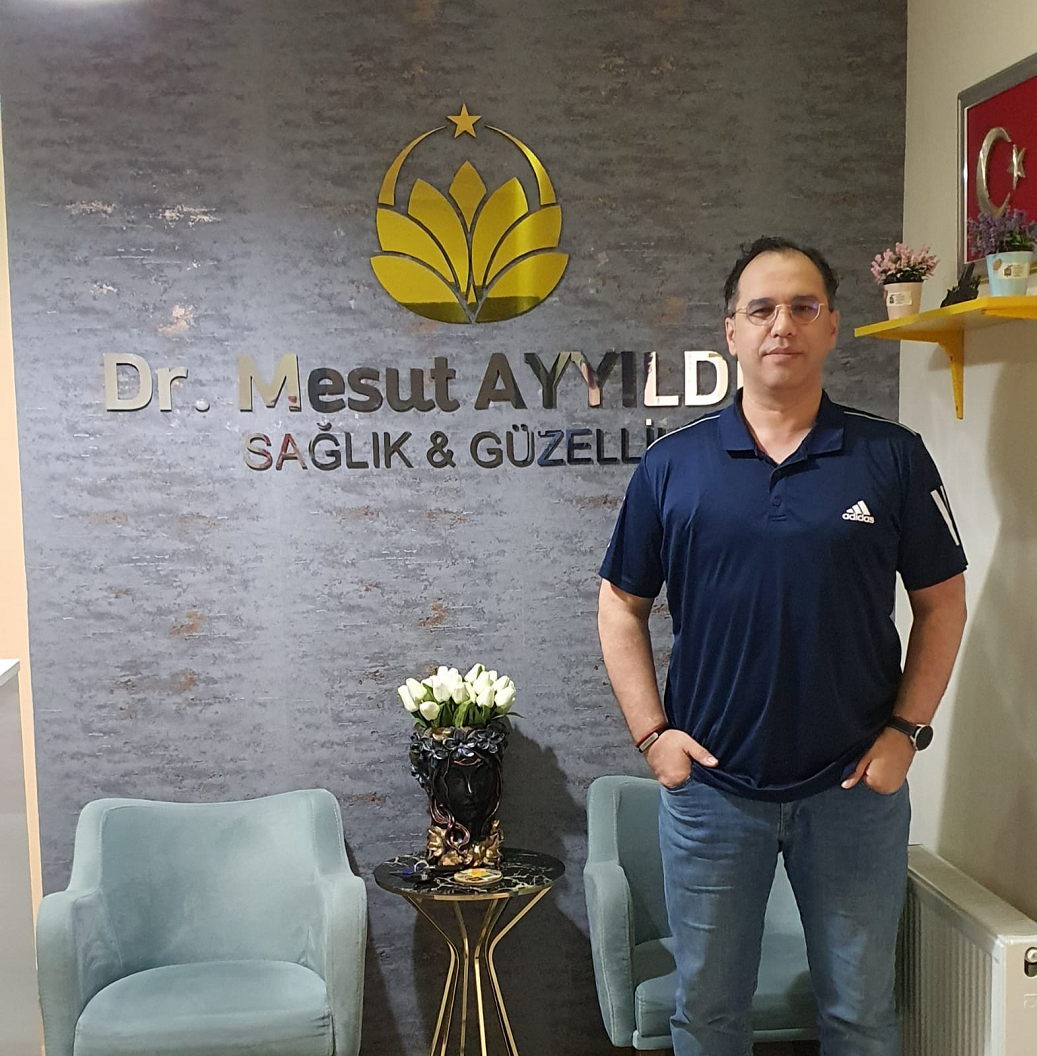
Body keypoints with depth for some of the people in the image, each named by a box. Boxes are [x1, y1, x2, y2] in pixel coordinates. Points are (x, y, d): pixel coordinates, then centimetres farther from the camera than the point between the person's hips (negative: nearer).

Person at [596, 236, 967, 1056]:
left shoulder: (893, 457, -3)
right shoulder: (672, 465, -1)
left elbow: (941, 602, 3)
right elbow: (623, 605, 4)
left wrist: (908, 729, -5)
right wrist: (651, 732, -4)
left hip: (855, 787, 0)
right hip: (709, 784, 1)